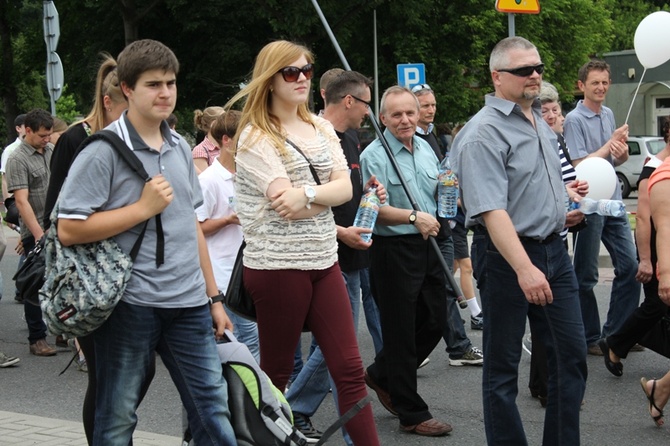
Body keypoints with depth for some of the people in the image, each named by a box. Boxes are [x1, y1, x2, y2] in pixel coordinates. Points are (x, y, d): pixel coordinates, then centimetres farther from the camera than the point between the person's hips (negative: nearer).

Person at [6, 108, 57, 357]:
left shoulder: (51, 150, 8)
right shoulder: (18, 159, -12)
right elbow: (22, 201, -18)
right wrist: (39, 234, -22)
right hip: (35, 233, -6)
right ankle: (37, 339, 8)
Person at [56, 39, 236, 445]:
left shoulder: (181, 148, 11)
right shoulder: (104, 150, -9)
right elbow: (69, 230, -14)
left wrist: (213, 297, 18)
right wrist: (144, 208, -15)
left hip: (189, 304, 6)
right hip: (130, 304, -5)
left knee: (214, 410, 5)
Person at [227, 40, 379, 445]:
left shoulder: (320, 128, 12)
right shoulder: (256, 137, -8)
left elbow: (345, 187, -2)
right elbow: (286, 206, -18)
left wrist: (307, 193, -19)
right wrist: (327, 194, -6)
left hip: (324, 260, 6)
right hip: (277, 265, -6)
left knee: (350, 368, 4)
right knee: (276, 373, 6)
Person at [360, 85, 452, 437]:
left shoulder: (425, 148, 11)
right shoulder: (374, 155, -12)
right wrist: (413, 218, -29)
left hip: (428, 245, 8)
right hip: (394, 249, -8)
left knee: (435, 321, 14)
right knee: (401, 331, 1)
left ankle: (381, 375, 34)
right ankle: (412, 414, 10)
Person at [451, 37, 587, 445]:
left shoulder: (540, 121, 12)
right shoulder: (484, 132, -16)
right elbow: (491, 209, -26)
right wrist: (524, 268, -34)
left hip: (554, 249, 9)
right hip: (506, 257, -8)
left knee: (571, 355, 11)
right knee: (503, 365, 4)